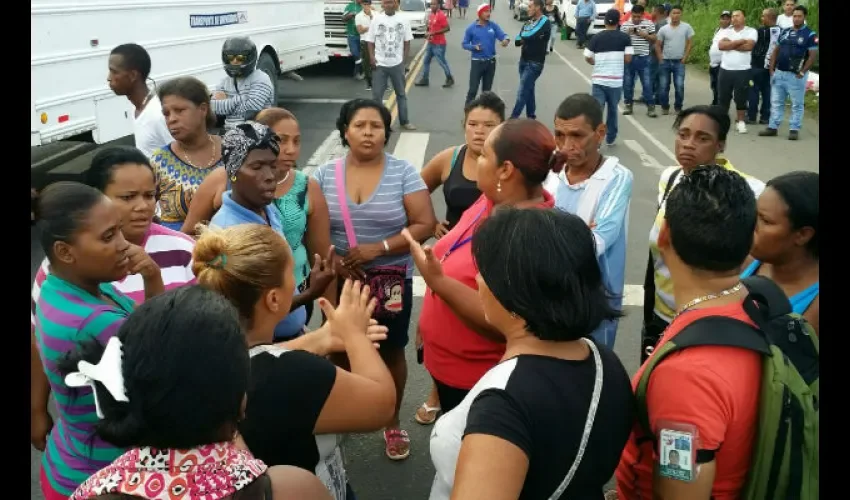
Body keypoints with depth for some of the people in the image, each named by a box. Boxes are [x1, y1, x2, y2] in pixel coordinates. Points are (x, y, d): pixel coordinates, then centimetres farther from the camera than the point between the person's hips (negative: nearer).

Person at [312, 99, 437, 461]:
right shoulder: (324, 175, -1)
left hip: (392, 281, -1)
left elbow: (425, 224, -12)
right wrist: (332, 260, -16)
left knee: (391, 351, 13)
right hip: (340, 281, 2)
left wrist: (378, 248, -20)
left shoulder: (403, 173, -7)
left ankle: (392, 422, 35)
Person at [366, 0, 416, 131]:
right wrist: (372, 57, -12)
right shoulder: (376, 19, -1)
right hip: (380, 64, -1)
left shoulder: (403, 20, 1)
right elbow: (370, 41, 1)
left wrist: (405, 61, 0)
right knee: (377, 95, 2)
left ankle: (404, 121, 23)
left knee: (401, 94, 12)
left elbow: (407, 42, 5)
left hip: (397, 64, 1)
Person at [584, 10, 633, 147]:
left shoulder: (596, 37, 4)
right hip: (616, 80, 0)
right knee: (613, 109, 15)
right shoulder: (625, 37, 0)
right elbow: (628, 59, -5)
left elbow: (587, 58, 5)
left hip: (598, 79, 0)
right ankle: (610, 138, 26)